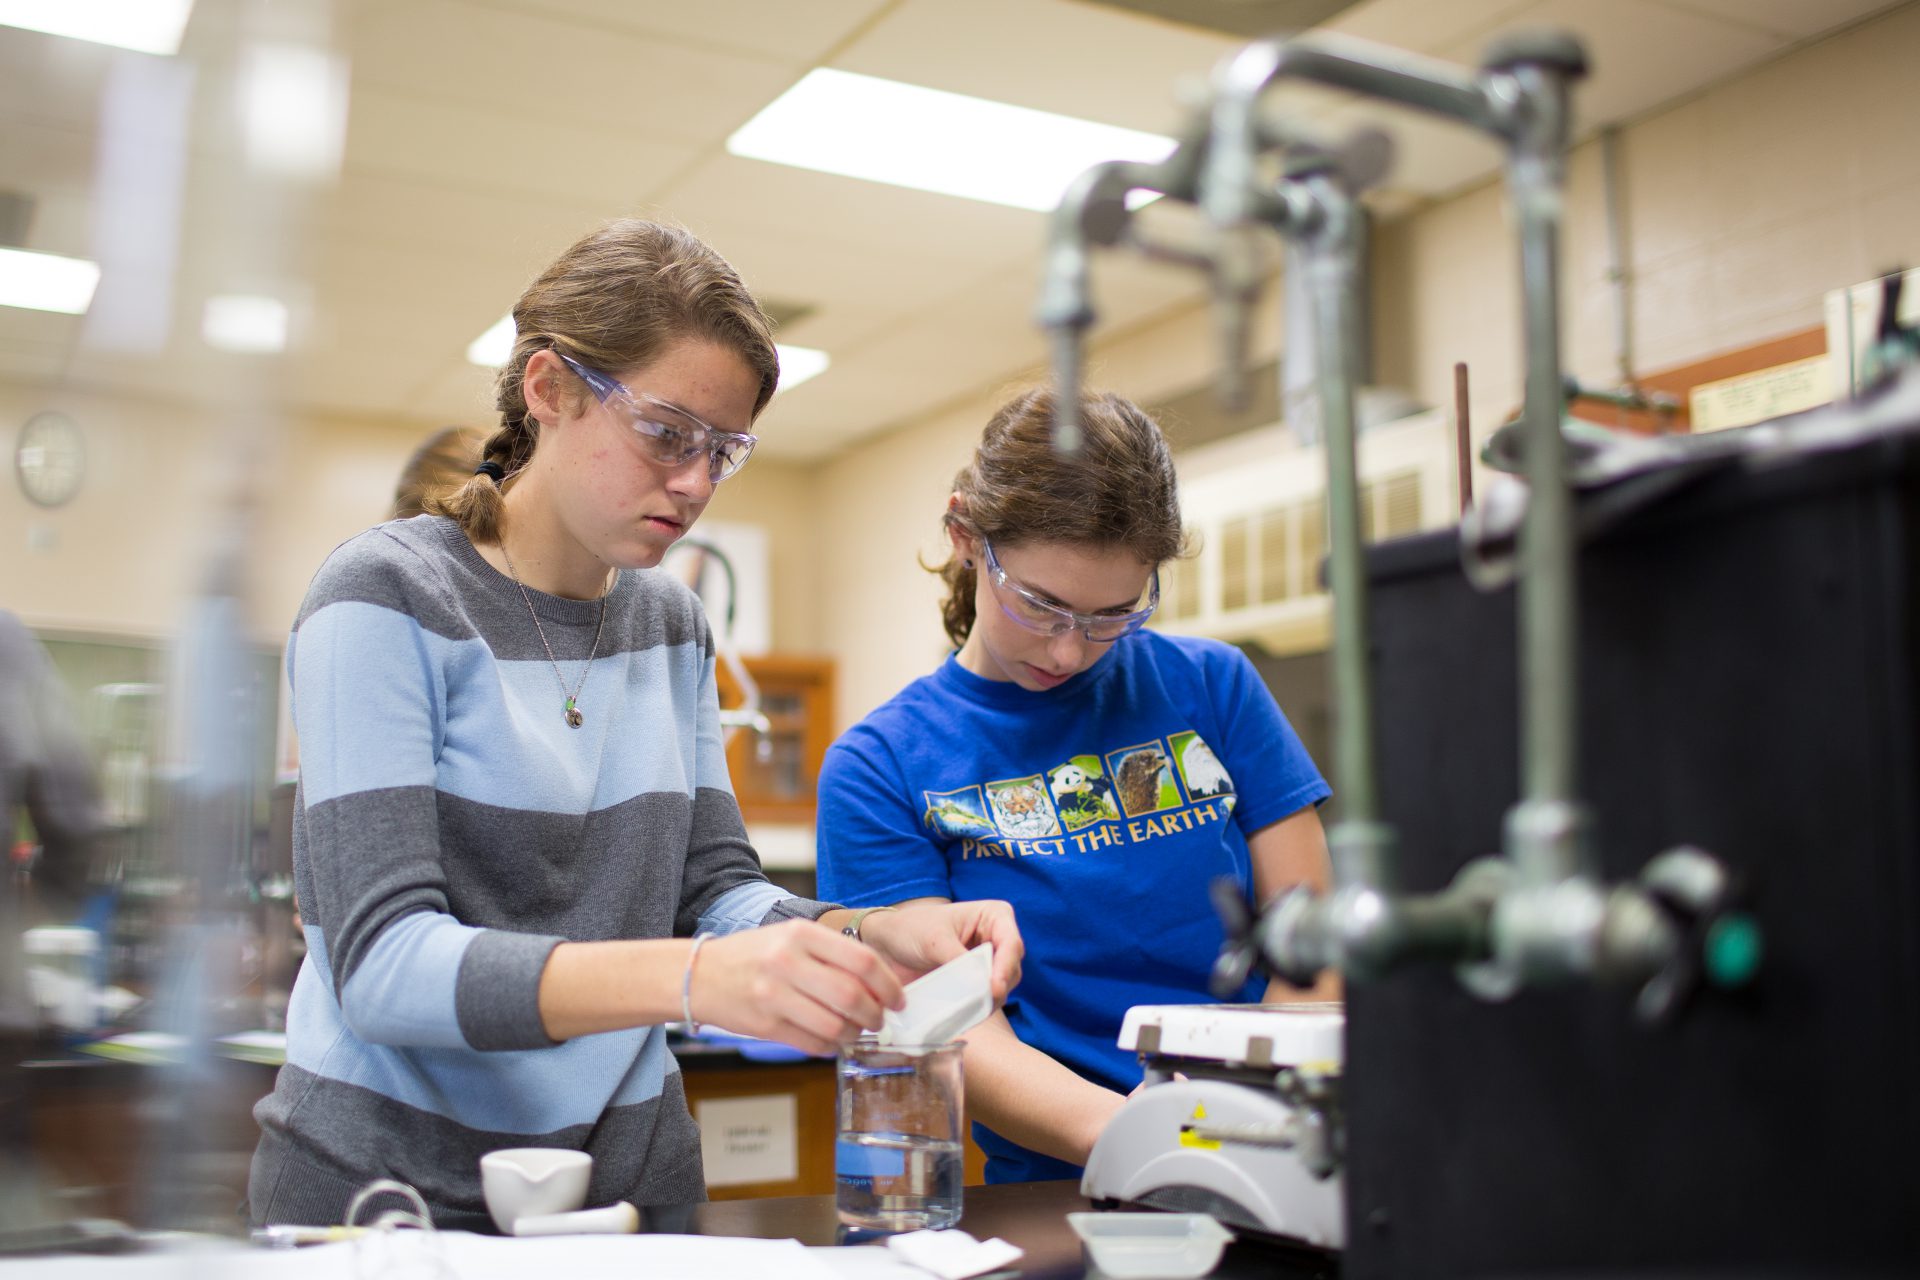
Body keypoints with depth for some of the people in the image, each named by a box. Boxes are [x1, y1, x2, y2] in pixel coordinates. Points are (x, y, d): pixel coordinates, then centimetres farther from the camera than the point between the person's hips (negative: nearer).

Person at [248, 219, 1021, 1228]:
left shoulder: (674, 626, 7)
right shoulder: (385, 598, -11)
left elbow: (715, 890, 6)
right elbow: (384, 963, -20)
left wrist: (876, 933, -14)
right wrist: (688, 979, -33)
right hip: (398, 1173, -4)